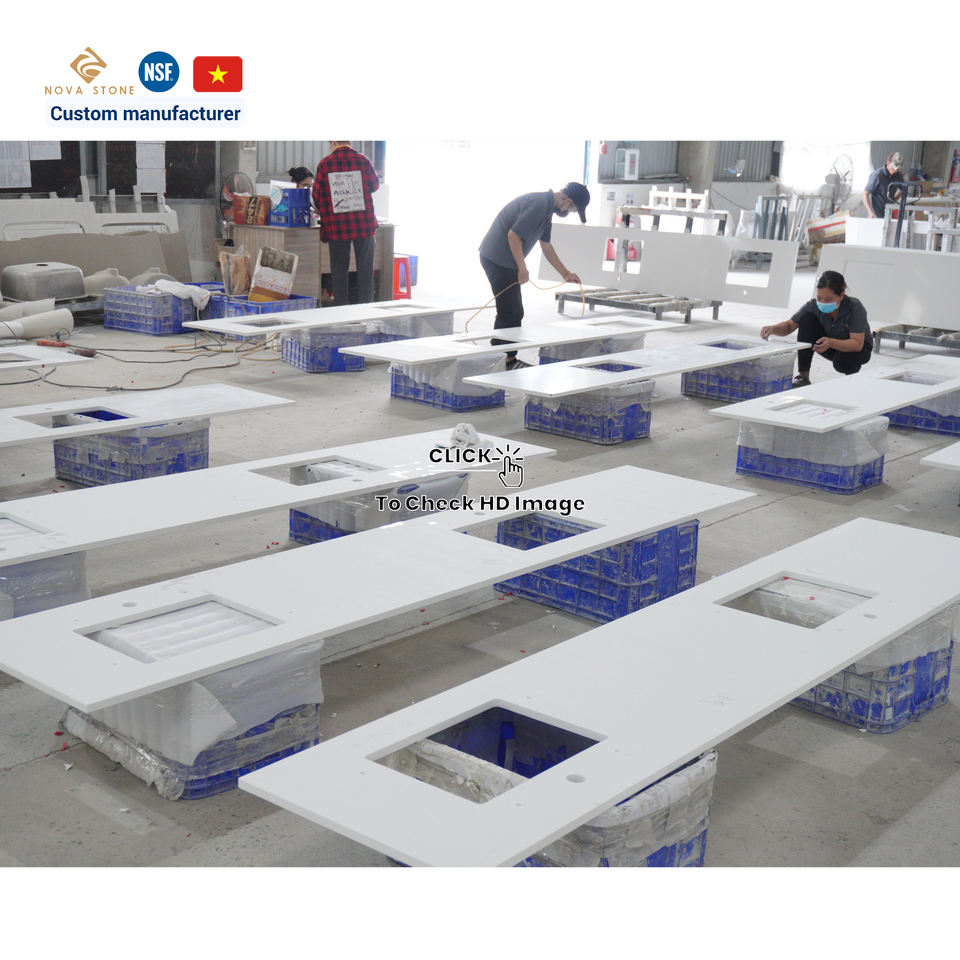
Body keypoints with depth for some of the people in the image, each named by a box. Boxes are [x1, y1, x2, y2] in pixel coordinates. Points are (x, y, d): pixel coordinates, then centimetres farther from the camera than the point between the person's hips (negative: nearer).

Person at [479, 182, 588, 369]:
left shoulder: (547, 208, 15)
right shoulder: (538, 205, -19)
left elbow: (546, 245, 25)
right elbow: (513, 234, -23)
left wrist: (565, 273, 28)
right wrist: (522, 268, -17)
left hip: (500, 259, 10)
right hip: (498, 260, -10)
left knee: (513, 312, 14)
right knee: (510, 314, -8)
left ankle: (509, 359, 22)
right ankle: (505, 361, -3)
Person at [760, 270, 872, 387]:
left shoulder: (855, 307, -31)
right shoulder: (813, 305, -21)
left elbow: (857, 344, -35)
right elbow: (789, 326, -14)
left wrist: (831, 343, -52)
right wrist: (772, 329, -36)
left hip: (858, 348, -3)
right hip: (830, 346, 3)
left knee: (842, 362, -39)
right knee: (807, 319, -24)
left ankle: (852, 377, 3)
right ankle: (803, 377, -21)